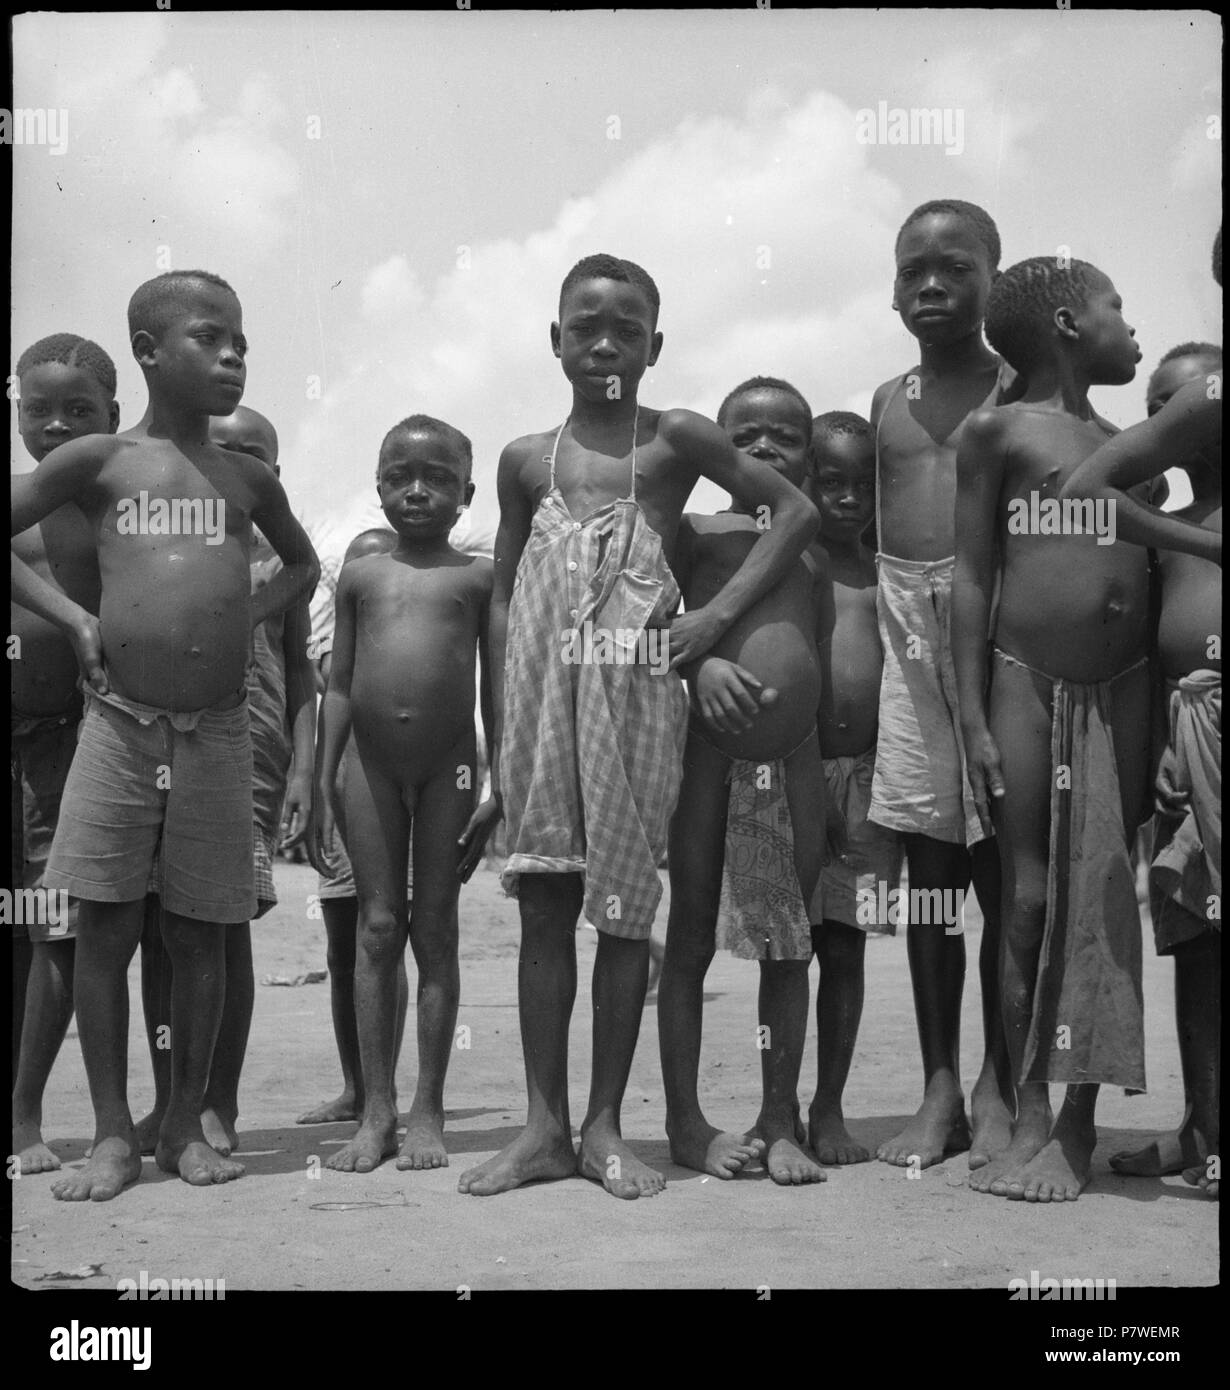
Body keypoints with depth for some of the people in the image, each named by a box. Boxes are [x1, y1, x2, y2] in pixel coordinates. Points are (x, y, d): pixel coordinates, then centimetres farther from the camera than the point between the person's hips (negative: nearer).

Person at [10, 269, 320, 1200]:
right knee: (105, 931, -1)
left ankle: (188, 1125, 19)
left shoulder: (248, 478, 12)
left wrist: (247, 617, 11)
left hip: (217, 732, 2)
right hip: (118, 725, -2)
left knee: (200, 938, 6)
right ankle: (114, 1136, 9)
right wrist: (71, 615, -1)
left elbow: (302, 565, 28)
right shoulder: (99, 460, 3)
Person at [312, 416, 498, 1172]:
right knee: (377, 928, 2)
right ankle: (376, 1112, 7)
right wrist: (323, 780, 5)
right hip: (372, 765, 2)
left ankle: (428, 1111, 9)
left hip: (449, 766, -2)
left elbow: (497, 687, 3)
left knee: (435, 931, 3)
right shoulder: (361, 574, 10)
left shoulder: (479, 575, 4)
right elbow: (340, 684, 11)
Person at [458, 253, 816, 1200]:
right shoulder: (527, 459, 11)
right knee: (544, 905, 4)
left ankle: (605, 1125, 13)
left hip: (635, 694, -2)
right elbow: (505, 596, 14)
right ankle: (544, 1127, 11)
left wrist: (719, 614, -6)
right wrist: (500, 724, 6)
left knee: (624, 907, 3)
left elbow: (796, 511, 3)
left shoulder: (675, 439, 2)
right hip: (542, 696, 3)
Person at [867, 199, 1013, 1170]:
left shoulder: (1021, 391, 3)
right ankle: (939, 1091, 11)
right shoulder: (887, 405, 15)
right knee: (926, 865, 5)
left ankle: (1000, 1088, 7)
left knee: (1002, 865, -2)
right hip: (908, 627, 4)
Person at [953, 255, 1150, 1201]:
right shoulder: (998, 430, 3)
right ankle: (1031, 1117, 6)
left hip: (1123, 692, 4)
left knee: (1106, 901, 3)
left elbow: (1153, 578, 17)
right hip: (1029, 685, -4)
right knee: (1032, 900, -2)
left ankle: (1081, 1119, 10)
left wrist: (1161, 720, 9)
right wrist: (974, 720, -7)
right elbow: (971, 579, 0)